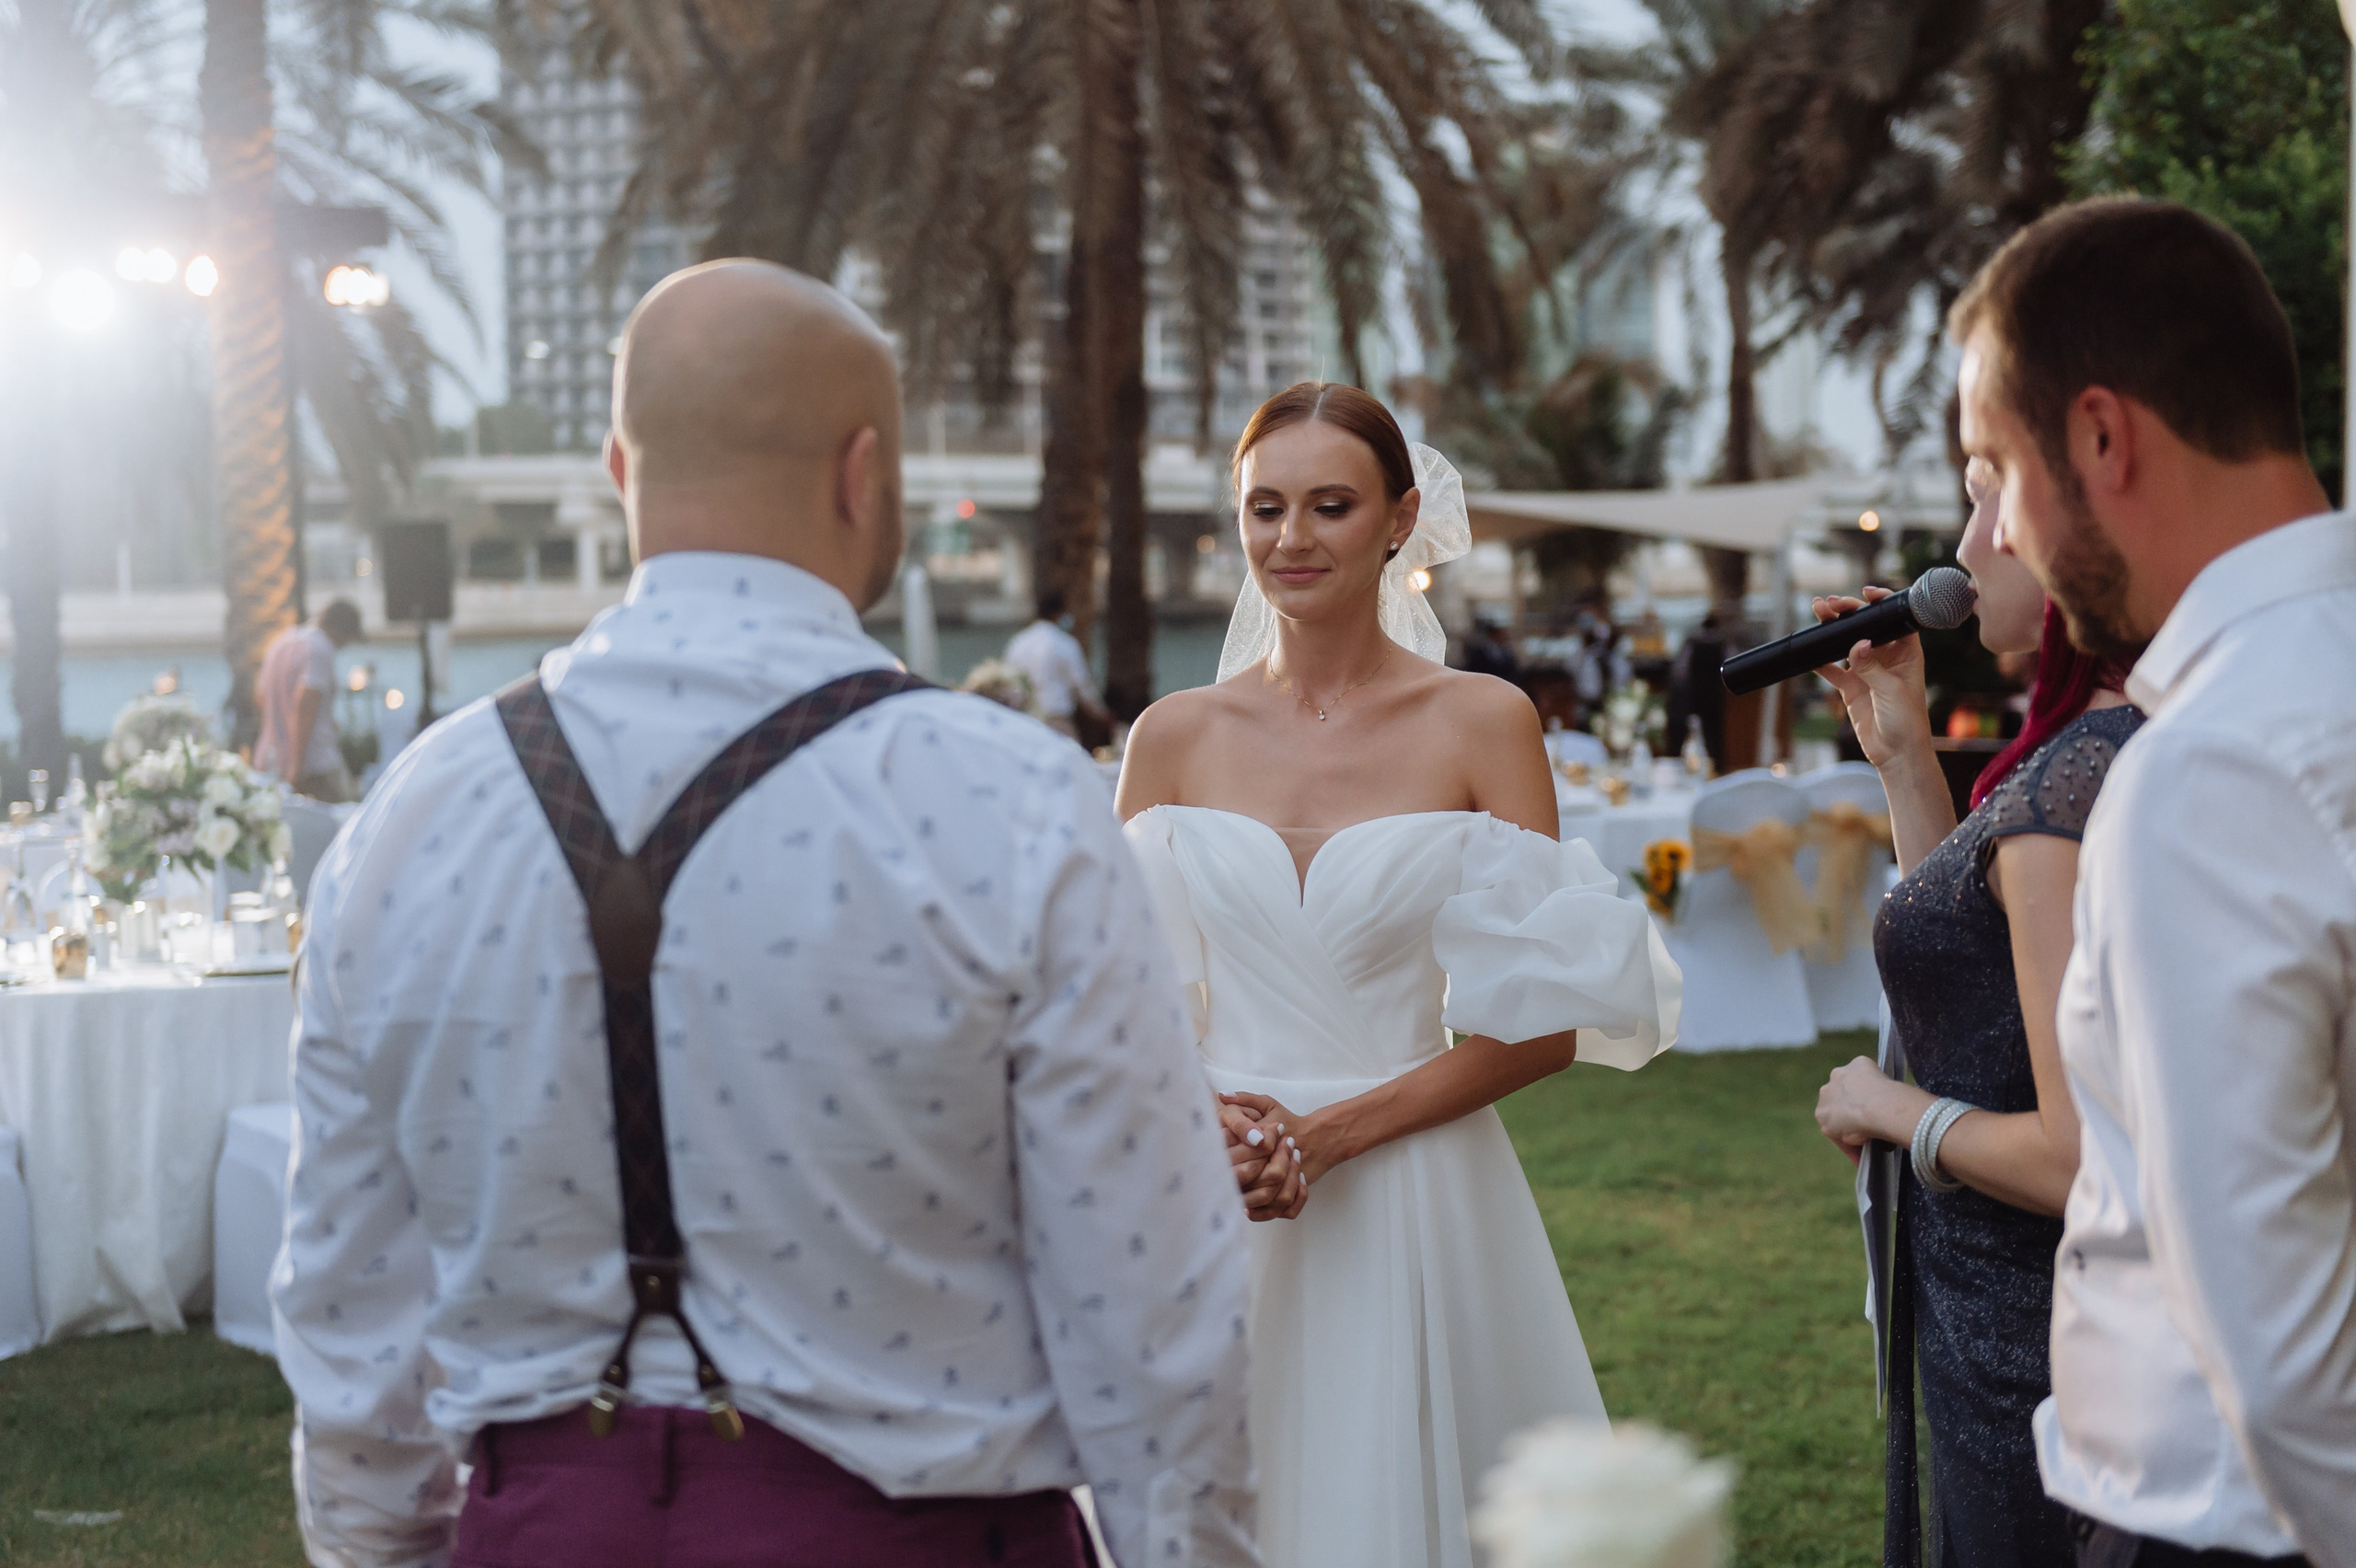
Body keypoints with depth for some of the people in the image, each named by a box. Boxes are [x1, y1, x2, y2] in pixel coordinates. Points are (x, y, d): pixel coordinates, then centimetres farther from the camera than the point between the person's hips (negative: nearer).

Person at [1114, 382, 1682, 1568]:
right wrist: (1206, 1121, -13)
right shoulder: (1173, 737, 5)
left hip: (1421, 1213, -2)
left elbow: (1544, 1020, -4)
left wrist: (1332, 1134, -12)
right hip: (1214, 1221, 2)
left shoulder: (1482, 723, -2)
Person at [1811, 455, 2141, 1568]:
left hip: (2036, 1348, -10)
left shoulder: (2069, 792, -25)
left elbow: (2084, 1161, -28)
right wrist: (1903, 752, 12)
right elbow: (1985, 968, 17)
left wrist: (1891, 1108, -12)